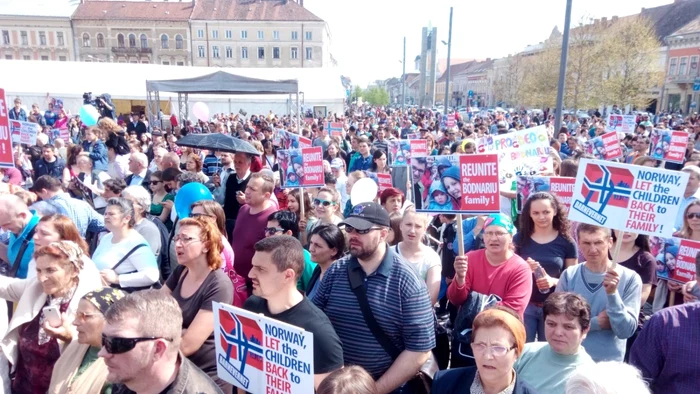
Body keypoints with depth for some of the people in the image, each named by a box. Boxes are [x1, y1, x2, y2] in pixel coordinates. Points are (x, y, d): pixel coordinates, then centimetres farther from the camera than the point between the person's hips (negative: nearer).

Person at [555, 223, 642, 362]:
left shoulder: (630, 278, -10)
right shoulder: (569, 275, -7)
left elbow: (625, 331, -14)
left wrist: (612, 294, -25)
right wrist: (595, 323, -17)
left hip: (609, 362, -1)